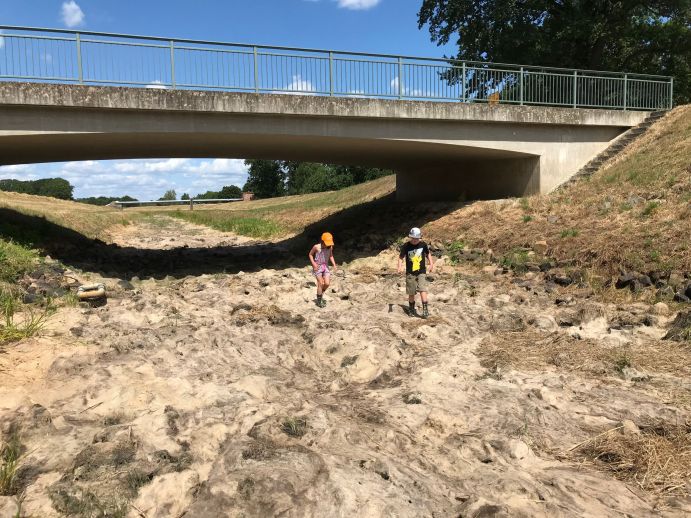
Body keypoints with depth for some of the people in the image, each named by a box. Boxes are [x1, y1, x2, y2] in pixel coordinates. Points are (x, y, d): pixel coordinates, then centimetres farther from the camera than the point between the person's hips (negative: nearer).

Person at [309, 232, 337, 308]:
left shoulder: (330, 247, -6)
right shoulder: (316, 247, -17)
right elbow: (310, 254, -2)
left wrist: (334, 264, 2)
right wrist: (313, 263, -14)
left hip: (326, 266, 4)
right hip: (317, 267, -4)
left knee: (327, 283, -6)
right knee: (320, 284, -8)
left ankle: (321, 294, 23)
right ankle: (319, 300, 10)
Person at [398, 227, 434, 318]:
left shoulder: (423, 244, -2)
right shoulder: (406, 246, -7)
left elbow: (428, 254, 16)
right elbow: (401, 257, 2)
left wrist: (431, 264, 4)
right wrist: (400, 267, -15)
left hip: (421, 272, 0)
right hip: (410, 273, 0)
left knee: (423, 290, -15)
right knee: (411, 293, 7)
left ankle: (425, 310, -12)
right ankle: (411, 309, 26)